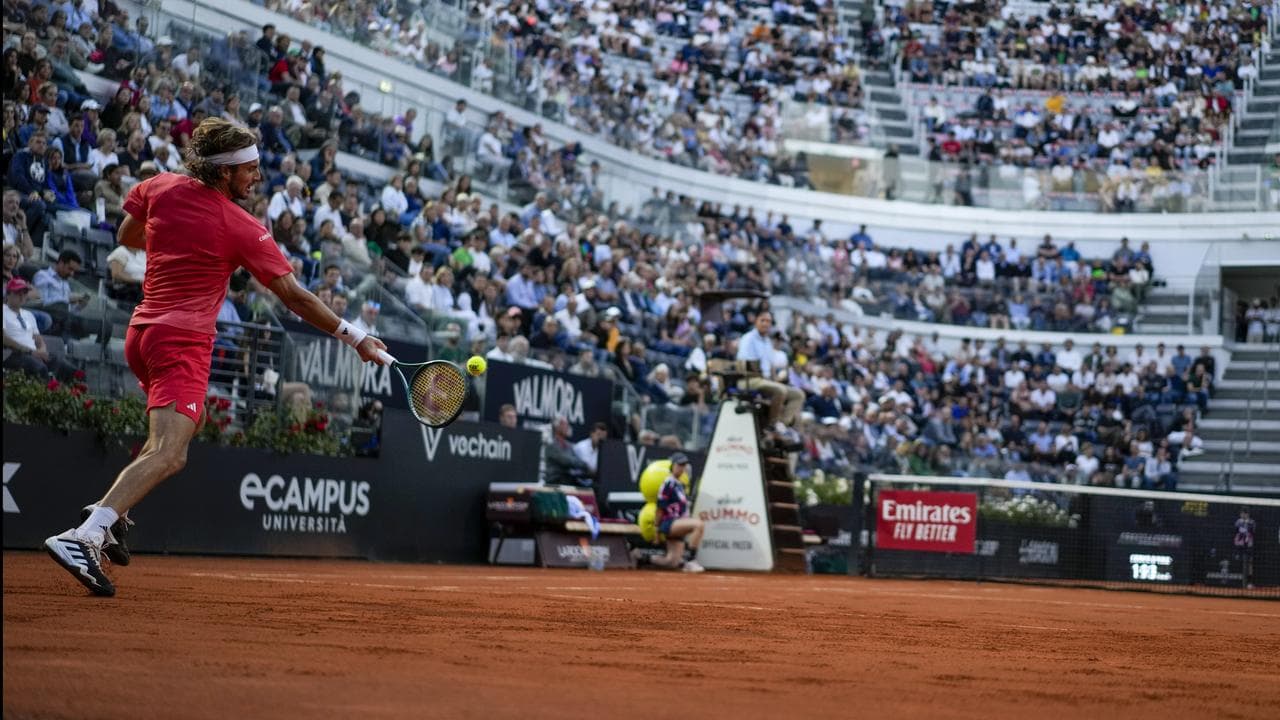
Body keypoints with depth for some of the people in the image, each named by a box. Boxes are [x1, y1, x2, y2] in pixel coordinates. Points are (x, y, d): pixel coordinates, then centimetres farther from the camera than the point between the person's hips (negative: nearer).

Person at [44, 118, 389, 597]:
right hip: (184, 341, -9)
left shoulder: (159, 187, 5)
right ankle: (83, 538, -37)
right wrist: (355, 338, 0)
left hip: (142, 331, 9)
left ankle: (110, 514, 19)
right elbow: (295, 296, -7)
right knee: (168, 455, -19)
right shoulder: (243, 229, -10)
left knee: (181, 425, 31)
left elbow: (127, 237, 23)